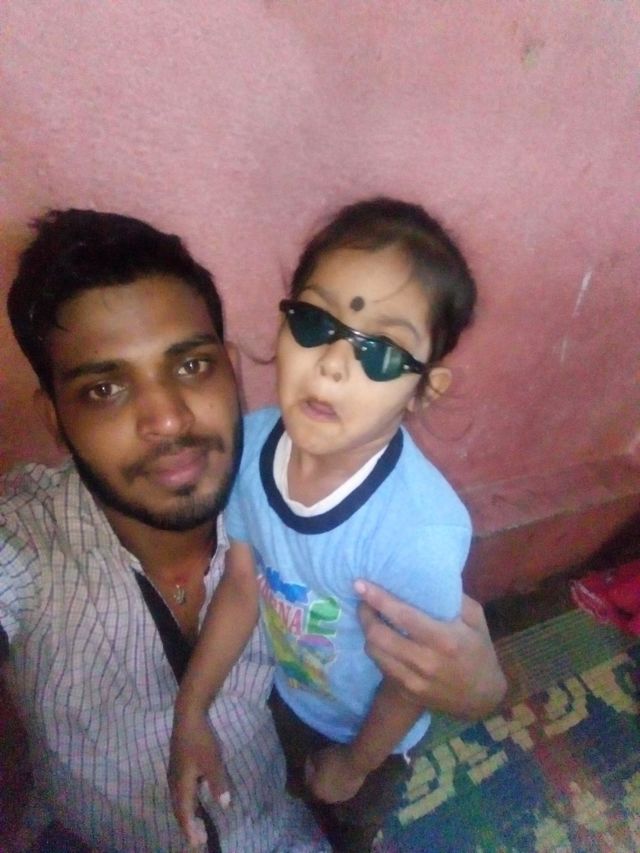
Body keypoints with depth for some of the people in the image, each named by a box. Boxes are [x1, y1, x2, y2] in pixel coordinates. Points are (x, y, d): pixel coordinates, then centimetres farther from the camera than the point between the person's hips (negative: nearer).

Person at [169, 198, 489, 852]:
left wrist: (355, 764, -6)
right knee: (294, 785, 39)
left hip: (366, 729, -3)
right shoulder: (252, 442, -29)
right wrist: (190, 711, -11)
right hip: (282, 691, 4)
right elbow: (242, 585, -14)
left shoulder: (422, 533, -43)